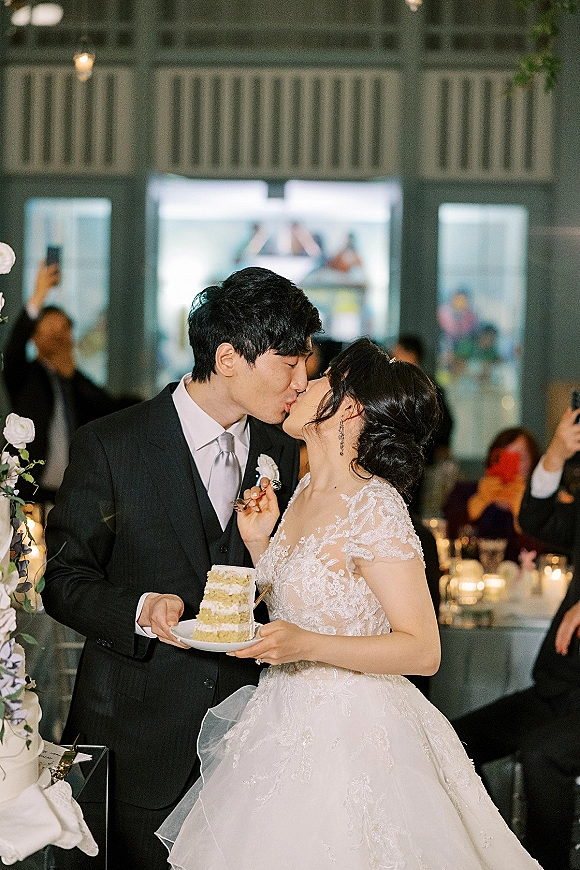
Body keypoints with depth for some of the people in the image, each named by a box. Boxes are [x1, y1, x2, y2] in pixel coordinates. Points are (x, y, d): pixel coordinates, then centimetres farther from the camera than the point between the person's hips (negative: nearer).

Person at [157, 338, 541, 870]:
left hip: (347, 738, -8)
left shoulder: (374, 508, -18)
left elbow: (422, 650, -20)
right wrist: (258, 541, 2)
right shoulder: (307, 491, 7)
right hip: (289, 723, 8)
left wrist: (308, 645, -29)